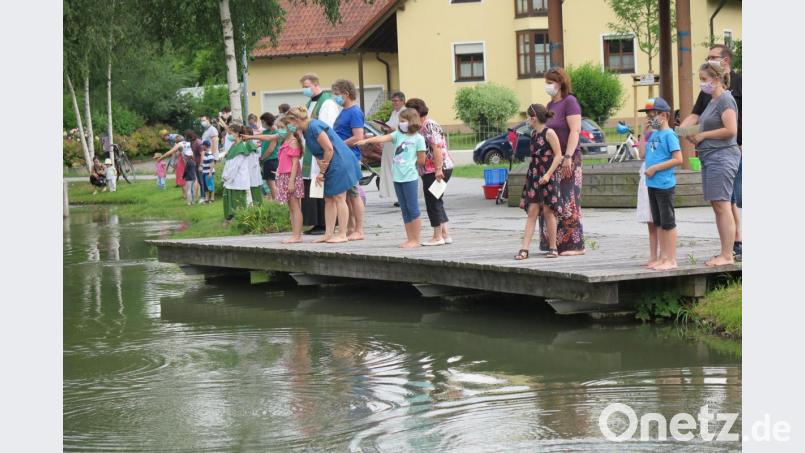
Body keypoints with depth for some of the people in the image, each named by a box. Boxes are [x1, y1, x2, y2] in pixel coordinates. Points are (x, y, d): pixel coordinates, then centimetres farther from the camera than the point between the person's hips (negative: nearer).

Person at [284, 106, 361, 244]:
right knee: (329, 199, 9)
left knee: (338, 198, -6)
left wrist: (323, 169, -9)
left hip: (339, 163, -10)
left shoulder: (314, 127, -18)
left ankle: (342, 235, -3)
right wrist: (321, 171, -1)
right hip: (332, 167, 10)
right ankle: (329, 234, 11)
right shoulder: (306, 130, 12)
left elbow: (329, 149, -21)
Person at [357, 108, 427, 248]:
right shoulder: (398, 134, 10)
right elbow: (383, 138, -5)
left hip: (410, 177, -6)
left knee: (412, 209, -3)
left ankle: (415, 240, 1)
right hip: (398, 177, 6)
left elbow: (421, 160, -2)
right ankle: (410, 238, 15)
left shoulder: (418, 138, -3)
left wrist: (408, 163, 5)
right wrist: (366, 140, -18)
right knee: (405, 210, 9)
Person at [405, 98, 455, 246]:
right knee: (436, 202, 13)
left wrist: (438, 169, -26)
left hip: (436, 170, -10)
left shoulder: (429, 126, -15)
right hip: (430, 171, 10)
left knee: (433, 202, -3)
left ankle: (438, 237, 3)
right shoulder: (422, 126, 16)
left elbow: (437, 148, -23)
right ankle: (446, 235, 15)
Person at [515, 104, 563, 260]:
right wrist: (531, 174, 13)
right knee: (532, 212, 0)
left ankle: (553, 248, 8)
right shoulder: (533, 133, 13)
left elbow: (558, 155, -12)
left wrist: (548, 174, -19)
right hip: (533, 176, 6)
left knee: (548, 211, -2)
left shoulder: (549, 133, -9)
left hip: (547, 177, -6)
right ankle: (524, 248, -6)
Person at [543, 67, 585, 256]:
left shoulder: (569, 102, -8)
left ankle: (575, 245, -6)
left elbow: (575, 131, -16)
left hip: (568, 158, -9)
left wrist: (568, 157, -22)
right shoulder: (551, 105, 17)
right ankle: (556, 243, 10)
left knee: (568, 202, -8)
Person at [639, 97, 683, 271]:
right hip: (652, 184, 9)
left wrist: (655, 168, -18)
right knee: (658, 223, 14)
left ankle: (671, 260, 1)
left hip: (665, 184, -9)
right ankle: (663, 257, 21)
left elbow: (678, 159, -19)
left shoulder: (669, 134, -12)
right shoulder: (653, 134, 13)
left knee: (668, 222, -4)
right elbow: (643, 154, 22)